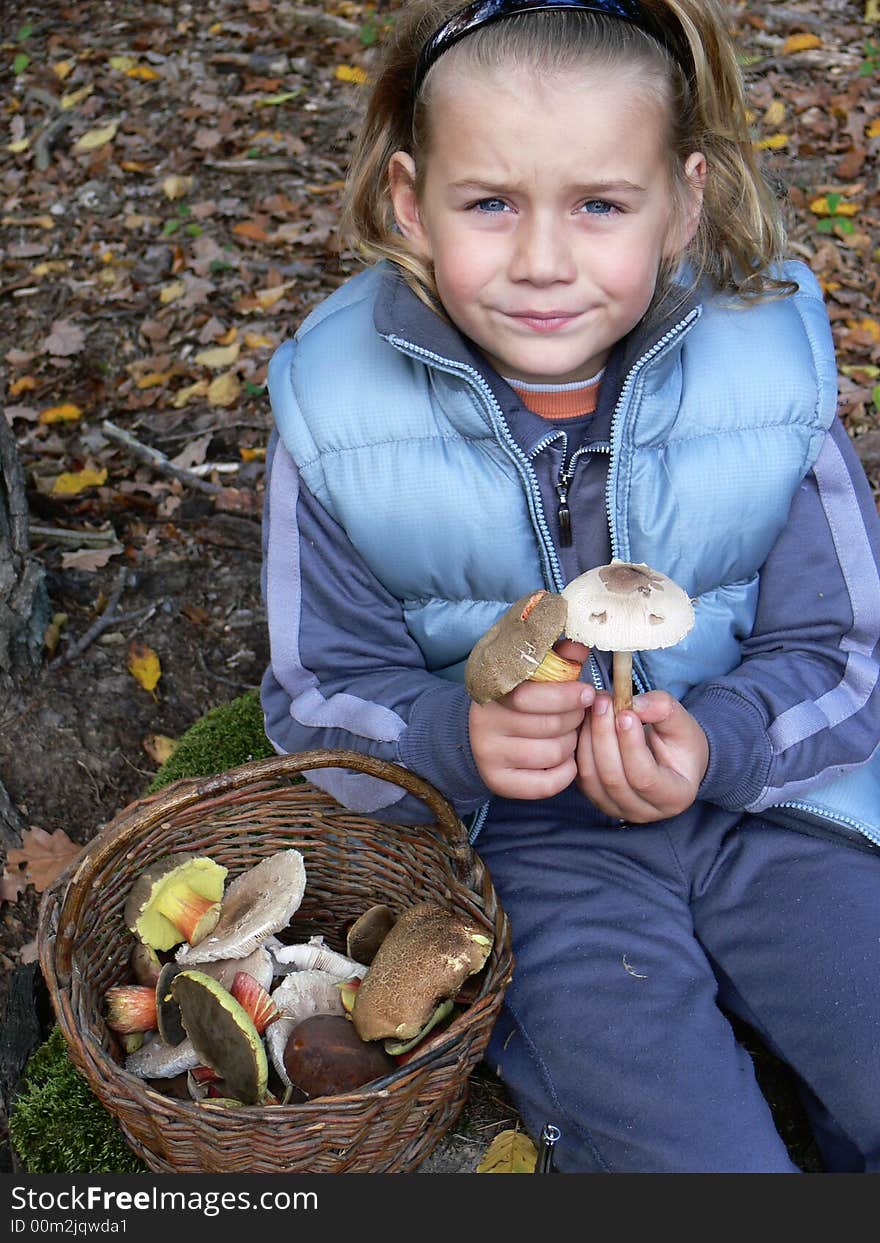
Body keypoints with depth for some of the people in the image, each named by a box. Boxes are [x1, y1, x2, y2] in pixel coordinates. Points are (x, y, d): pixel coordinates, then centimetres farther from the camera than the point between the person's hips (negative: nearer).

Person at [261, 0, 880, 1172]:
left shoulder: (771, 366, -9)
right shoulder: (338, 408, -11)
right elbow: (321, 693, -3)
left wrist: (713, 743, -23)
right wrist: (458, 736, -25)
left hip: (762, 797, 3)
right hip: (520, 843, -2)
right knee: (701, 1154, -17)